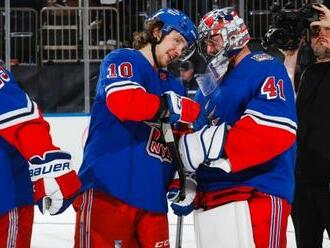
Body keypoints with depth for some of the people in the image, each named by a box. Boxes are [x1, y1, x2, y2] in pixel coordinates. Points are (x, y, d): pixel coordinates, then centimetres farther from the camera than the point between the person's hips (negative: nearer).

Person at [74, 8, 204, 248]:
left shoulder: (174, 85, 20)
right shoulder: (122, 61, -1)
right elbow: (126, 103, -21)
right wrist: (173, 106, -16)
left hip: (153, 198, 8)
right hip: (109, 192, -8)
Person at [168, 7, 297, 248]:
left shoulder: (265, 69, -5)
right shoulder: (210, 83, 22)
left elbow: (275, 130, -21)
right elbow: (194, 134, 26)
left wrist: (210, 144, -22)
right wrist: (187, 185, 13)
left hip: (255, 197, -9)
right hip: (208, 201, 9)